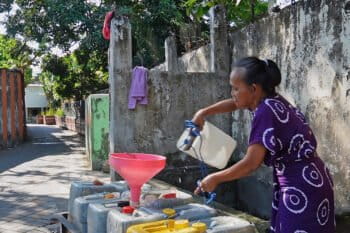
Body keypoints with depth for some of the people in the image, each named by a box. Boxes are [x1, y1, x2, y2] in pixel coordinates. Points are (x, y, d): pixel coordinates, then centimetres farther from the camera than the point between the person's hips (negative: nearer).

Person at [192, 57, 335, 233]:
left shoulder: (266, 111, -22)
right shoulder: (270, 101, 3)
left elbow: (251, 164, -23)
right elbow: (234, 104, 22)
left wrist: (215, 178, -11)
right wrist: (203, 113, 12)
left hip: (303, 189, -9)